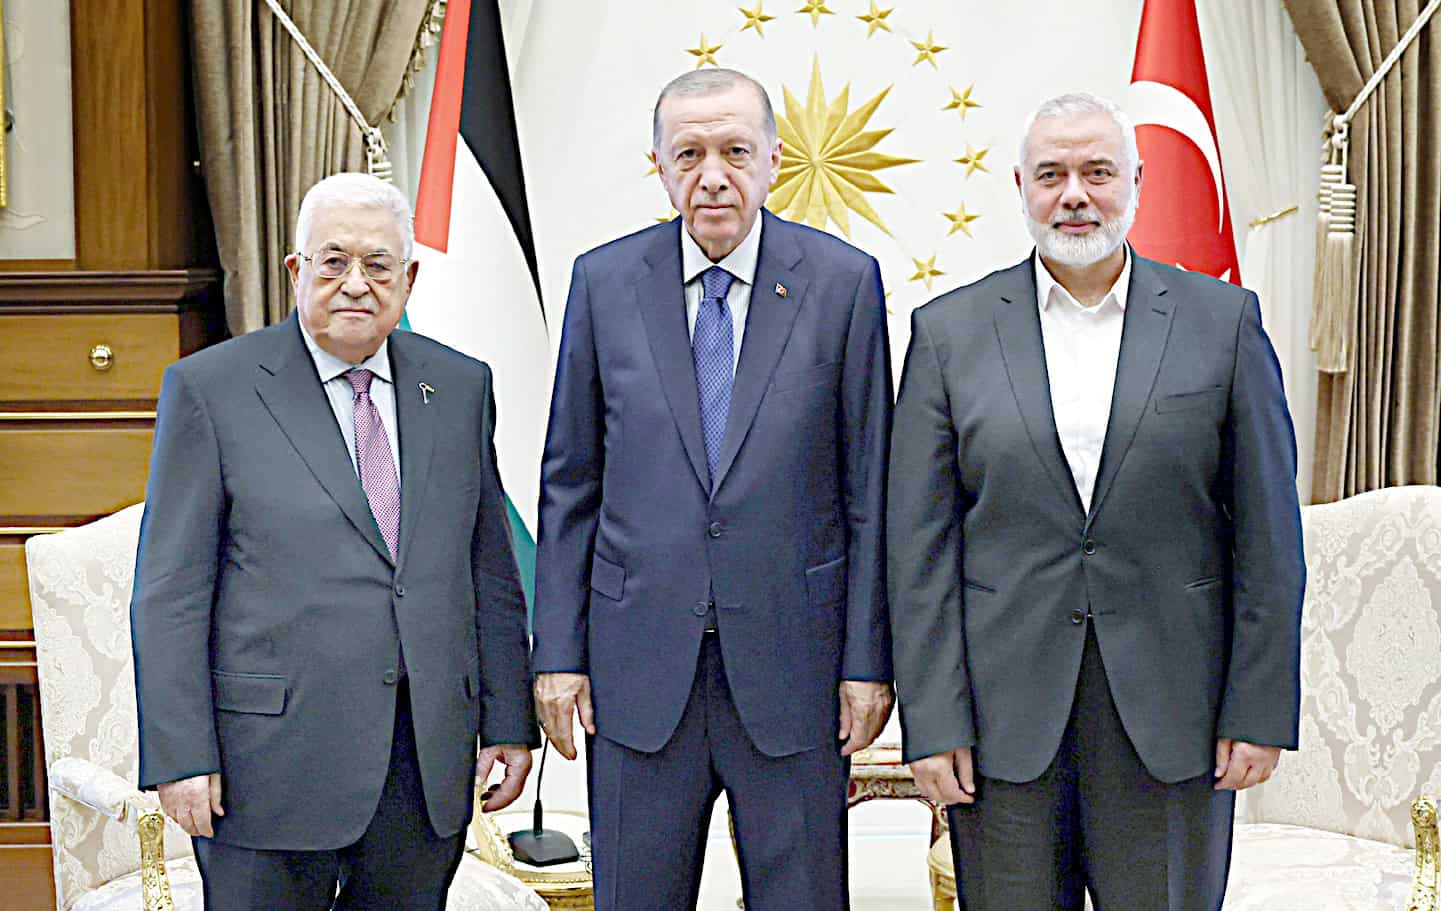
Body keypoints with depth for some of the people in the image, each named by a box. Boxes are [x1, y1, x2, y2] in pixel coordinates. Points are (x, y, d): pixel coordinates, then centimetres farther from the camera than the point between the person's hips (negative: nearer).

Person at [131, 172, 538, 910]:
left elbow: (489, 569, 11)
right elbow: (171, 591, -4)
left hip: (428, 764, 4)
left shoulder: (459, 387, 9)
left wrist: (509, 723, 8)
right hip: (274, 759, -3)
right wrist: (179, 757, -10)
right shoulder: (210, 388, -3)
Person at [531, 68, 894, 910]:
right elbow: (570, 483, 6)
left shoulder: (843, 281, -1)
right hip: (639, 662, 1)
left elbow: (867, 487, 0)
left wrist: (868, 658, -2)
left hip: (790, 662, -1)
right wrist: (559, 650, 2)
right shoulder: (605, 281, 3)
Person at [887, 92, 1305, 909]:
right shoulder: (950, 331, 3)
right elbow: (922, 544, 0)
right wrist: (932, 722, -5)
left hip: (1168, 714, 0)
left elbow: (1267, 534, 2)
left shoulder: (1224, 320, 3)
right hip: (1004, 712, 0)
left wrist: (1261, 712, -2)